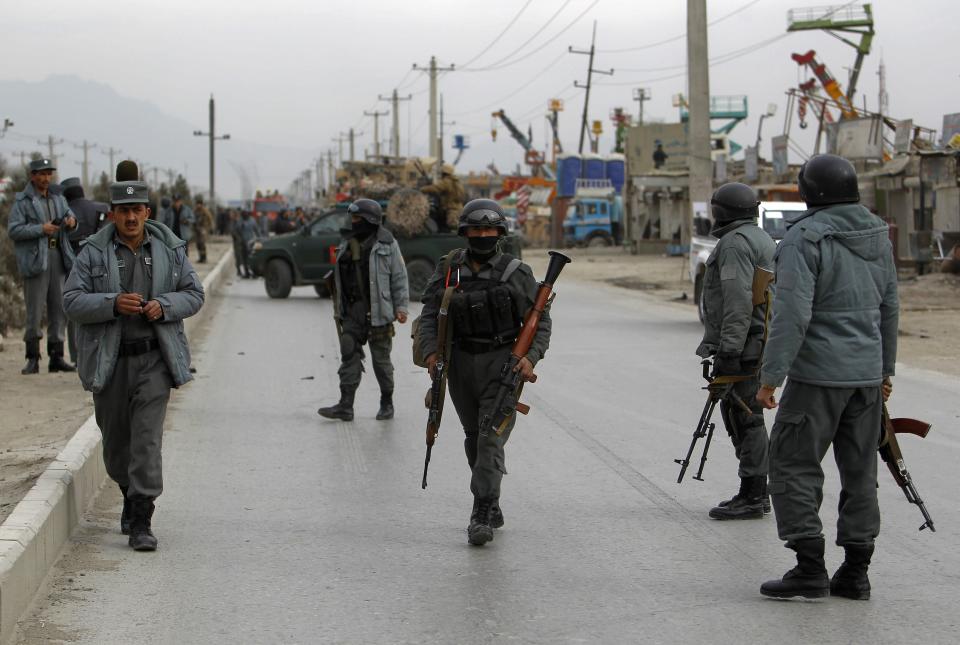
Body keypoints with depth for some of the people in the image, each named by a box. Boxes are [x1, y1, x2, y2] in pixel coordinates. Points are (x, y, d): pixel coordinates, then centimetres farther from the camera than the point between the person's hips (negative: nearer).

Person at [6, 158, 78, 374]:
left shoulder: (58, 198, 16)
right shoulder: (22, 201, -2)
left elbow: (68, 214, 24)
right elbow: (13, 229, -8)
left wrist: (71, 220, 0)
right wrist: (41, 229, -17)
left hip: (58, 257, 6)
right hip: (35, 258, -6)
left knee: (59, 309, 6)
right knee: (34, 310, -5)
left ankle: (56, 357, 11)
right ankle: (32, 359, 0)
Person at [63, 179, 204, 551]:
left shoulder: (170, 249, 3)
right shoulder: (94, 252, -1)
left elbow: (194, 294, 8)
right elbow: (72, 301, -5)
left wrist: (164, 305, -12)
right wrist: (113, 303, -22)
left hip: (154, 358, -1)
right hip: (108, 361, 1)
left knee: (147, 439, -11)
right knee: (115, 440, 12)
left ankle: (140, 523, -10)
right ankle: (130, 495, 40)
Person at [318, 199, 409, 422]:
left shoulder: (387, 244, -4)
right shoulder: (348, 243, 13)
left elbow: (399, 277, -3)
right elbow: (340, 279, 18)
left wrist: (401, 307, -9)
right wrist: (339, 308, 17)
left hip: (377, 310, -5)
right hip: (352, 310, 5)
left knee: (381, 357, 4)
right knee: (349, 355, -1)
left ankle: (387, 403, 17)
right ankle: (345, 405, -2)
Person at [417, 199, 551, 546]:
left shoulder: (516, 273, -3)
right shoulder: (448, 271, 3)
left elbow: (540, 321, -1)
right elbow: (429, 317, 2)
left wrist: (531, 357, -17)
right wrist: (431, 352, -15)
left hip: (502, 364, -4)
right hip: (461, 364, 4)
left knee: (491, 438, -13)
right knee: (474, 439, 14)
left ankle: (482, 515, -14)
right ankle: (492, 507, 29)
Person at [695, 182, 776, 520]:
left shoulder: (735, 242, -12)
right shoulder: (762, 239, 21)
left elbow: (739, 300, -22)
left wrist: (728, 348, -23)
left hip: (742, 345, -11)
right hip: (762, 339, 11)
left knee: (744, 417, -7)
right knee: (738, 414, 16)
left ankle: (751, 497, -5)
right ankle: (756, 492, 20)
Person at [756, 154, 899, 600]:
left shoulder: (805, 237, -14)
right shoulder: (877, 235, 10)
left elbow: (792, 313, -20)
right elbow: (889, 307, 16)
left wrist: (771, 376, -17)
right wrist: (885, 369, 25)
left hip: (818, 374, -7)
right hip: (868, 373, 7)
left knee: (794, 464, 0)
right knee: (860, 472, 11)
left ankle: (809, 568, -3)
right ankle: (855, 572, 14)